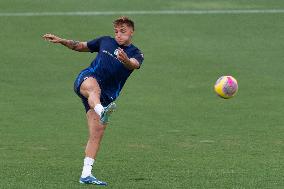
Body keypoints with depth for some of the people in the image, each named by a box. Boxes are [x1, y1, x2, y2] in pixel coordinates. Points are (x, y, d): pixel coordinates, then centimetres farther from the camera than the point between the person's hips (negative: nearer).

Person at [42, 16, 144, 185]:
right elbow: (81, 46, 28)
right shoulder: (105, 41, 12)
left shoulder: (136, 54, 4)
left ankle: (86, 174, -2)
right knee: (94, 88, -40)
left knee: (97, 134, -6)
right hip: (87, 78, -2)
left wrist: (126, 60, -45)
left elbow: (134, 64, -22)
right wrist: (62, 41, 16)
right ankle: (101, 112, -74)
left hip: (106, 98, 2)